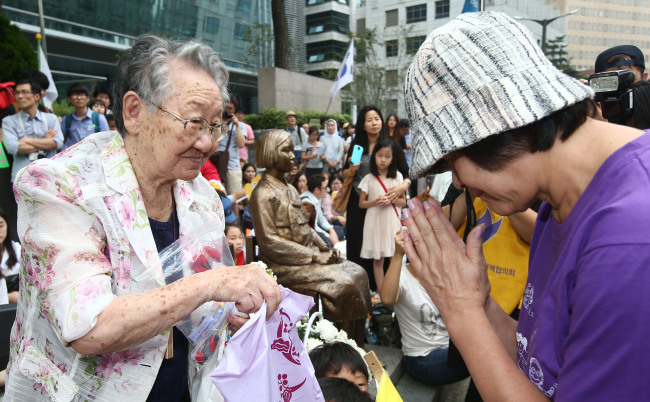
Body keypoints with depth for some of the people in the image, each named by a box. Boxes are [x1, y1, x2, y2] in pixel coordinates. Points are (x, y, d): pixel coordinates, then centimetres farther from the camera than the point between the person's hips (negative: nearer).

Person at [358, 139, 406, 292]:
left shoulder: (397, 176, 5)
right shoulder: (368, 179, 0)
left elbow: (403, 201, 9)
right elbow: (361, 203, 4)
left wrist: (392, 199, -11)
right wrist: (375, 202, -14)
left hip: (393, 221, 1)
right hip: (375, 222, -1)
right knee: (378, 259, 5)